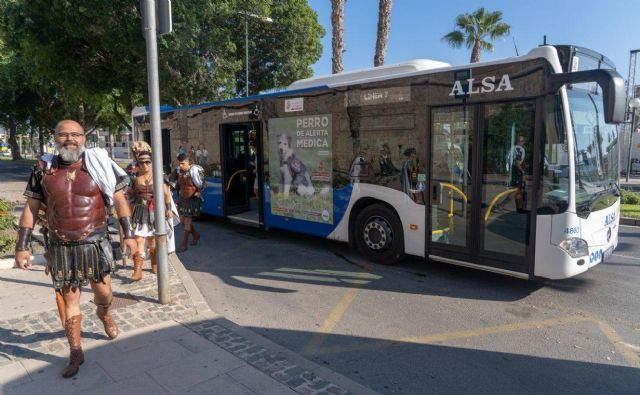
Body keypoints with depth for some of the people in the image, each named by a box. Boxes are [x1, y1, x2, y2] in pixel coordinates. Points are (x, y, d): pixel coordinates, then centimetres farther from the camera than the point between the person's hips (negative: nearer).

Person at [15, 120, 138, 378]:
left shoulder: (99, 164, -3)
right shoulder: (43, 169, 1)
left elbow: (119, 200, 0)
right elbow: (30, 209, 6)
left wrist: (128, 235, -3)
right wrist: (22, 247, 2)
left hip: (95, 244, -1)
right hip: (60, 247, 1)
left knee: (103, 293, 13)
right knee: (68, 299, 10)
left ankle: (104, 315, 49)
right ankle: (75, 352, 26)